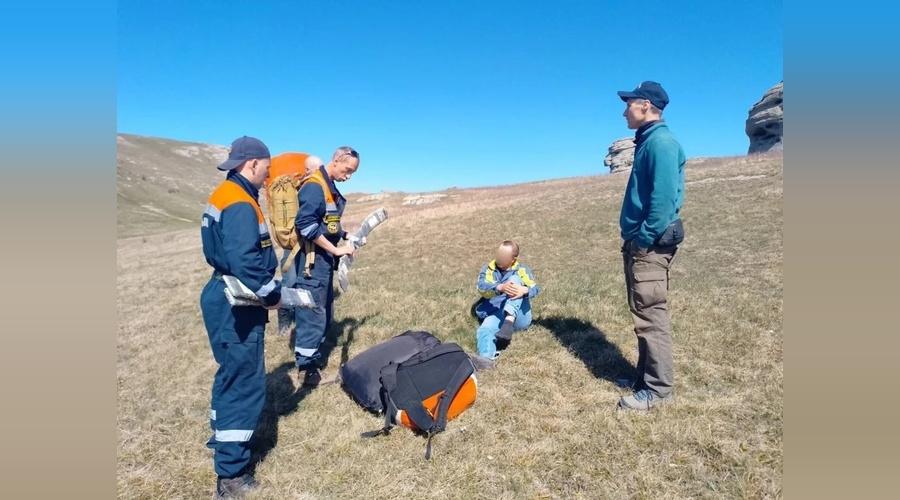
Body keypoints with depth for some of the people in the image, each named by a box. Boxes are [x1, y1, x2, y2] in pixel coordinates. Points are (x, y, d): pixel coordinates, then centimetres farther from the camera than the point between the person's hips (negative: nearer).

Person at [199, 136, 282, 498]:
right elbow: (245, 261, -30)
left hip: (226, 298, 11)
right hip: (237, 307, -11)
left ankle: (222, 439, 43)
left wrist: (265, 289, 12)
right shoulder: (240, 203, -20)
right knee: (245, 383, -1)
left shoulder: (224, 195, 12)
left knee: (232, 374, 24)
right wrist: (271, 294, -15)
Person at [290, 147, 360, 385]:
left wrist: (347, 236, 8)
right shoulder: (314, 186, -16)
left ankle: (313, 359, 29)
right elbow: (306, 225, -25)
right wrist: (336, 250, -23)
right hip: (311, 261, -10)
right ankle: (307, 368, 8)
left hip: (323, 260, 10)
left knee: (325, 313, 16)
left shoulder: (330, 187, 14)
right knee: (312, 313, -3)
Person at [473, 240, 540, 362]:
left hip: (519, 317, -1)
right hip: (498, 316, 1)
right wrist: (500, 288, -34)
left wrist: (524, 290, -34)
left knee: (514, 278, -22)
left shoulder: (521, 270, 10)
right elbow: (482, 288, -10)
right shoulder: (488, 269, 10)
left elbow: (535, 288, -7)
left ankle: (509, 323, -41)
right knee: (483, 331, -33)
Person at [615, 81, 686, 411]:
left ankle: (659, 388, 8)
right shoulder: (648, 142, 18)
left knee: (651, 315, -3)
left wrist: (644, 239, -18)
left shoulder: (661, 141, -12)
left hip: (649, 245, -10)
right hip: (639, 243, 10)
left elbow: (664, 197, -21)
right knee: (644, 314, 15)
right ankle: (646, 376, 27)